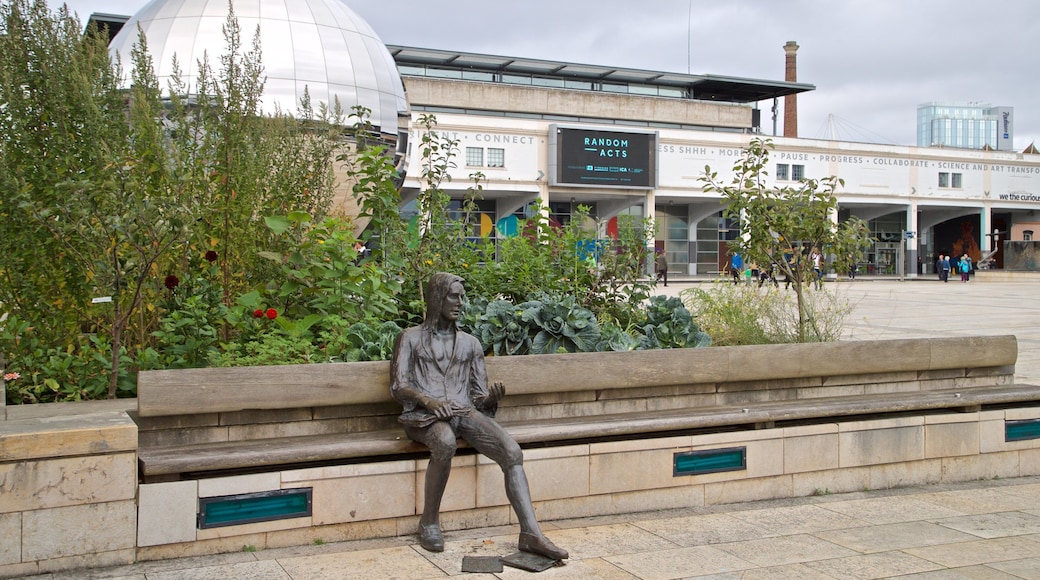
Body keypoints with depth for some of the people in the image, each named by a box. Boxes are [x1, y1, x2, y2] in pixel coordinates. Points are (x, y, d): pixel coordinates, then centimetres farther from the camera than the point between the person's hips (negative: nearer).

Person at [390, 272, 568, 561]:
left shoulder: (470, 343, 23)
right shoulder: (411, 338, 14)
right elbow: (398, 387, 2)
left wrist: (492, 397, -7)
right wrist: (427, 400, -20)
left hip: (464, 412, 4)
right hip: (424, 416, -3)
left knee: (512, 451, -25)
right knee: (445, 443, -40)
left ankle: (531, 534, -31)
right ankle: (429, 522, -19)